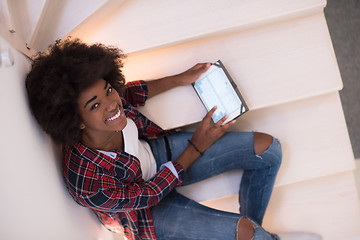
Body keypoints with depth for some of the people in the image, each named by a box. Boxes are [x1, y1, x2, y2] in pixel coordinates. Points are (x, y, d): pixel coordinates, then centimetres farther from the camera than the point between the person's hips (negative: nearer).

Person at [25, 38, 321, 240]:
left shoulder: (110, 98, -27)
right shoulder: (89, 183, -41)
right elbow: (148, 195, -22)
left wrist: (181, 79, 4)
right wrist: (196, 147, -15)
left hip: (157, 151, 6)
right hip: (148, 212, -6)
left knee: (267, 148, 1)